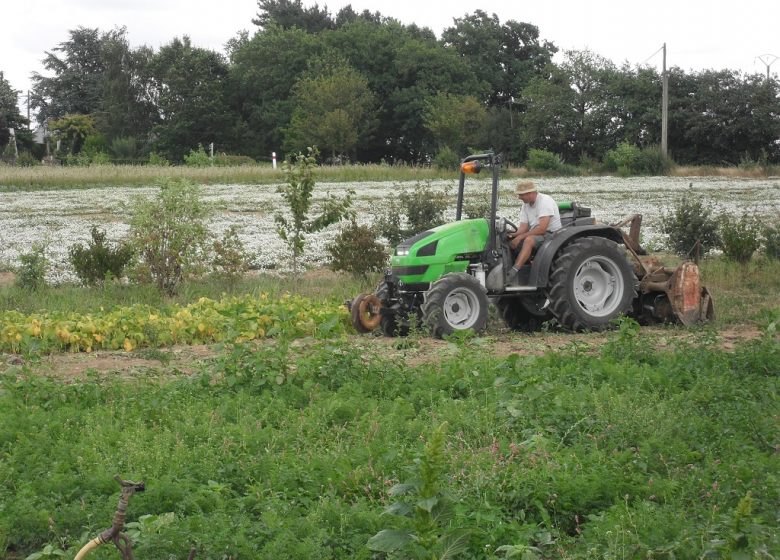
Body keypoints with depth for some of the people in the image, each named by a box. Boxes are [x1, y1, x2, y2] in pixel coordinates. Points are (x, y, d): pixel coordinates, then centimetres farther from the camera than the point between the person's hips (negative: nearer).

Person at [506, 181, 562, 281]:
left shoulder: (545, 201, -17)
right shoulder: (526, 204, 9)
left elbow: (542, 228, -26)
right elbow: (523, 227, 3)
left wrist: (520, 236, -24)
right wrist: (513, 235, -19)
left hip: (551, 234, -9)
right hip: (534, 235, 9)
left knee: (529, 240, -37)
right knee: (509, 241, -11)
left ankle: (513, 272, -49)